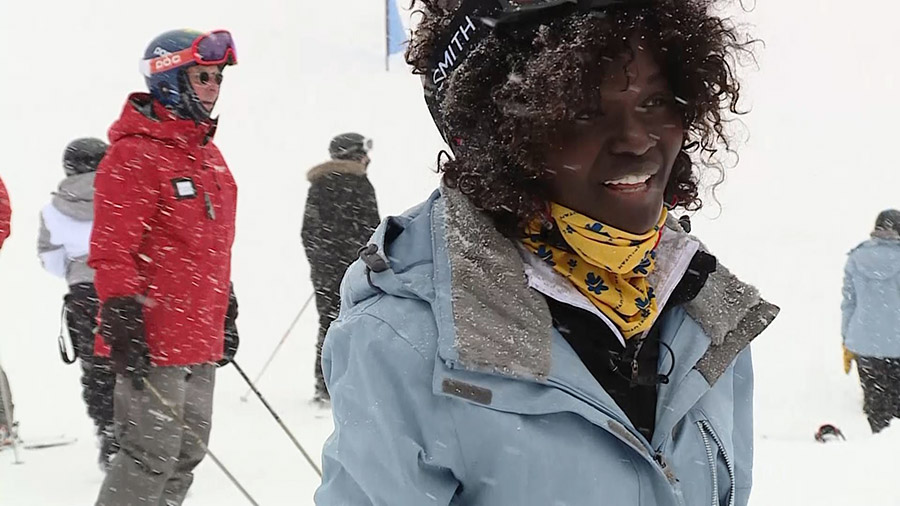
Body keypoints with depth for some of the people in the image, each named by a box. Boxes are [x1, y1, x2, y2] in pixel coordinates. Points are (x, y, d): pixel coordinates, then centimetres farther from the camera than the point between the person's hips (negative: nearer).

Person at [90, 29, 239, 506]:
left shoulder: (207, 153, 16)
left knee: (187, 451, 14)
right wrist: (122, 323, -21)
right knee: (152, 455, -7)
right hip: (153, 341, -9)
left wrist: (226, 312, 23)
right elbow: (112, 250, -17)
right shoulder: (134, 154, -13)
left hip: (200, 341, 9)